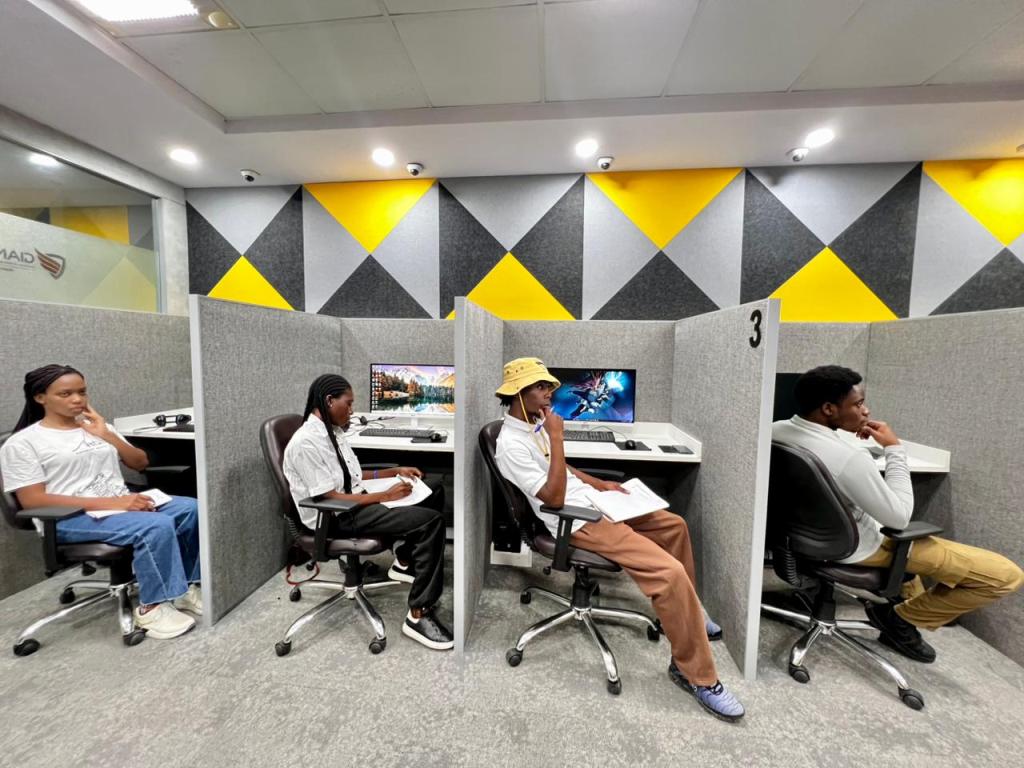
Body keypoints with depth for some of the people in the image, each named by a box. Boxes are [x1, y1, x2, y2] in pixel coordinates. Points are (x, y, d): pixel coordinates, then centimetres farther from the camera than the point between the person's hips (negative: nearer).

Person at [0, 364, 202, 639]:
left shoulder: (97, 427, 15)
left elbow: (141, 463, 13)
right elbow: (33, 500, -11)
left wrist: (108, 436, -2)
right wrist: (110, 503, -23)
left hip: (123, 504, 6)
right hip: (71, 518, -5)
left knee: (192, 509, -19)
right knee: (157, 526, -32)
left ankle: (185, 584, -4)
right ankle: (152, 607, -15)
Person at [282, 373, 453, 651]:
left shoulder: (332, 431, 6)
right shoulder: (306, 442, -21)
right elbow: (330, 498, -21)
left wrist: (395, 472, 8)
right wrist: (386, 495, -18)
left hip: (356, 499, 9)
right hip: (335, 518, -9)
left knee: (433, 489, 7)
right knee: (431, 521, -22)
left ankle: (405, 561, 16)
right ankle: (418, 615, -11)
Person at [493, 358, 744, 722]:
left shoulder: (535, 425, 8)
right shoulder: (511, 445, -21)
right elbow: (554, 497, -24)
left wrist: (601, 484, 12)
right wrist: (557, 437, -24)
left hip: (593, 501, 10)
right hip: (579, 522, -10)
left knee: (675, 525, 20)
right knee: (670, 572, -19)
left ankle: (684, 611, 39)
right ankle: (697, 675, 5)